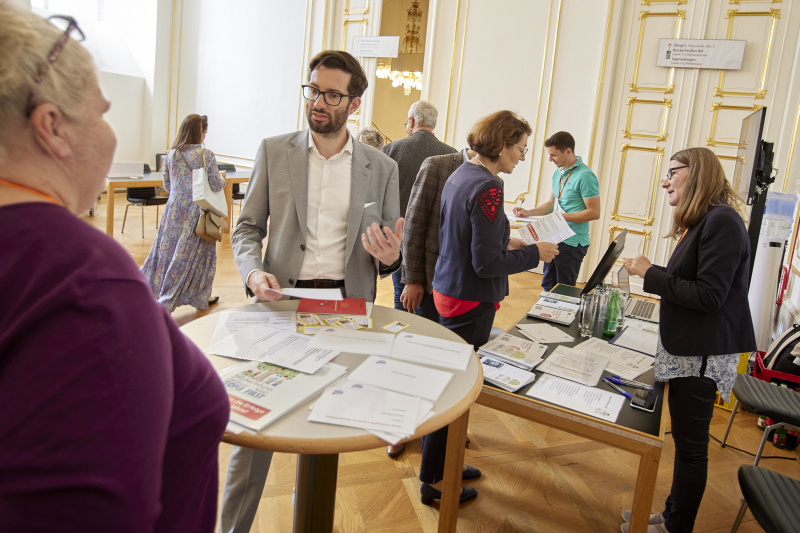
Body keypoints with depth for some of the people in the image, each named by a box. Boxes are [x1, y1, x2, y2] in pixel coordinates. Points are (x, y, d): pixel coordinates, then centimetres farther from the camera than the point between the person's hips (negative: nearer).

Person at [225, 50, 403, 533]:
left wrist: (389, 257, -15)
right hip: (281, 299, 0)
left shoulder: (381, 167, 5)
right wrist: (253, 271, -13)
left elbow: (393, 254, 9)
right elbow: (248, 227, 7)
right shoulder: (274, 152, 4)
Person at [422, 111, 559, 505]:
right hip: (471, 300, -9)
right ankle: (434, 480, 18)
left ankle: (442, 461, 37)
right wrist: (534, 253, -11)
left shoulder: (460, 175, 8)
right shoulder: (486, 187, -21)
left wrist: (504, 242, 15)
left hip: (448, 290, 10)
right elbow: (487, 263, -22)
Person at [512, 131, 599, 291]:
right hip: (555, 239, 8)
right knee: (547, 286, 17)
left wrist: (562, 217, -20)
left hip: (572, 243, -8)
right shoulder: (558, 173, 11)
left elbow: (594, 212, -18)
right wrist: (528, 212, 6)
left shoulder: (585, 176, -16)